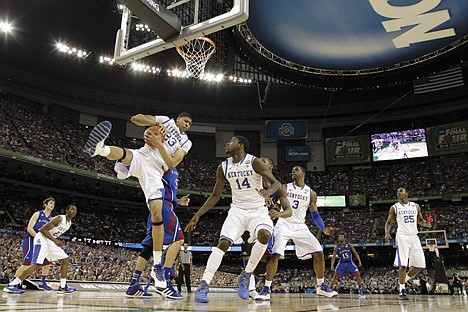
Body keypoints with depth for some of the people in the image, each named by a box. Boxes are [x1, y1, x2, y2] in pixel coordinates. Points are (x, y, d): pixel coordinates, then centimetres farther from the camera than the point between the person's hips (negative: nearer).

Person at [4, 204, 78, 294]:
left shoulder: (69, 223, 9)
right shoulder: (59, 219, -19)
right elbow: (43, 229, -21)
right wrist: (55, 240, -25)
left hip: (51, 241, 9)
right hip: (42, 239, -9)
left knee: (66, 260, 5)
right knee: (37, 264, -20)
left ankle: (62, 287, 6)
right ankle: (11, 285, -14)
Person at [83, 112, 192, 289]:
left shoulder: (186, 142, 22)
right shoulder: (166, 121, 21)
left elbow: (172, 164, 4)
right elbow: (135, 118, 13)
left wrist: (158, 143, -6)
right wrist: (155, 123, -2)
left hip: (155, 172, 0)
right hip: (141, 157, 0)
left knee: (157, 214, -13)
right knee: (123, 154, -37)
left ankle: (158, 266, -6)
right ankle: (97, 148, -73)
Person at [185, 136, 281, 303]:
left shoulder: (255, 162, -10)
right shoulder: (223, 167, 2)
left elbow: (276, 183, -13)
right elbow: (215, 195, 10)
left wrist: (267, 193, -37)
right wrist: (197, 215, 3)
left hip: (257, 210, -2)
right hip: (237, 210, 2)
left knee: (264, 235, -31)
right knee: (223, 243, -18)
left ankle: (246, 275, -12)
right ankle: (203, 285, -15)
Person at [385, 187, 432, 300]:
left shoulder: (416, 206, 11)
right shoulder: (394, 207, 5)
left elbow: (420, 220, 19)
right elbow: (389, 222, 7)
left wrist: (425, 223, -5)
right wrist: (387, 233, -11)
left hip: (414, 237, 4)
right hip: (402, 236, -4)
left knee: (420, 265, 1)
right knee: (403, 264, -11)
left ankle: (404, 279, 23)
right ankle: (402, 290, -2)